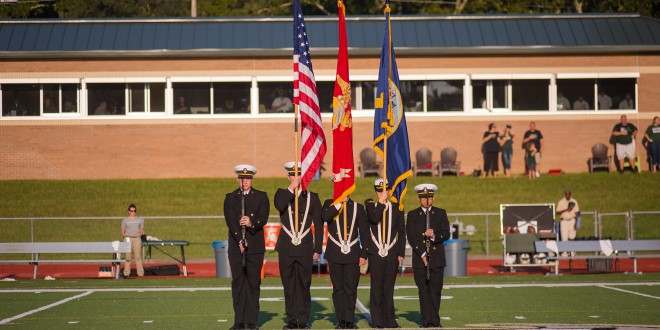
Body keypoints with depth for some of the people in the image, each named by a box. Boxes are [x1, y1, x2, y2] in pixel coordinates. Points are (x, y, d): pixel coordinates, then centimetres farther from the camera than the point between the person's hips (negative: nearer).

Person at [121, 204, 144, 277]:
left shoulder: (139, 219, 14)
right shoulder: (125, 220, 9)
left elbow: (141, 230, 16)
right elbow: (122, 231, 7)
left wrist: (139, 236, 2)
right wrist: (125, 237, -5)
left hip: (137, 238, 1)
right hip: (128, 238, -1)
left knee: (138, 256, -4)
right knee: (128, 256, -3)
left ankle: (140, 273, -2)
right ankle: (126, 273, 1)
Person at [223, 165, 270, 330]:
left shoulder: (261, 197, 7)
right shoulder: (230, 198, 7)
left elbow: (263, 218, -5)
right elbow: (230, 221, -5)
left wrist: (252, 223, -26)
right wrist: (240, 240, -17)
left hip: (255, 246, -1)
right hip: (235, 246, 1)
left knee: (254, 282, 0)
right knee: (238, 282, 1)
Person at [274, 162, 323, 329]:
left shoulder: (312, 197, 7)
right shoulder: (282, 194, 8)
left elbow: (319, 225, 6)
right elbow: (279, 206, -17)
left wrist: (318, 249, 2)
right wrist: (291, 188, -17)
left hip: (305, 248, -1)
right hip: (286, 248, 1)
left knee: (304, 285, 1)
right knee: (289, 285, 3)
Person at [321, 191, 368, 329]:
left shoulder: (358, 207, 7)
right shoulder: (330, 204, 7)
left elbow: (364, 232, 6)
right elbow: (325, 217, -16)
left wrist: (364, 255, 1)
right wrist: (339, 202, -14)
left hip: (352, 255, 0)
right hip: (335, 255, 0)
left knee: (351, 288, 0)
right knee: (338, 288, 3)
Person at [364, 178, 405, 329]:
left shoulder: (397, 208, 7)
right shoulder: (371, 207, 5)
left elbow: (402, 232, 7)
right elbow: (374, 219, -16)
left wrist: (401, 253, 1)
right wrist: (381, 203, -13)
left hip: (391, 253, 1)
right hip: (375, 254, -1)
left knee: (389, 288, 3)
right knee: (377, 287, 0)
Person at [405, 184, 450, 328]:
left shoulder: (441, 213, 10)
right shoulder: (412, 215, 7)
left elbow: (446, 234, 2)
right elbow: (411, 237, 0)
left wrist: (434, 236, -18)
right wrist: (422, 254, -9)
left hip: (437, 259, 0)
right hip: (419, 259, 0)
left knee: (435, 291, -2)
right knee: (423, 291, 0)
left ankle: (435, 321, 3)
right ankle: (426, 321, 3)